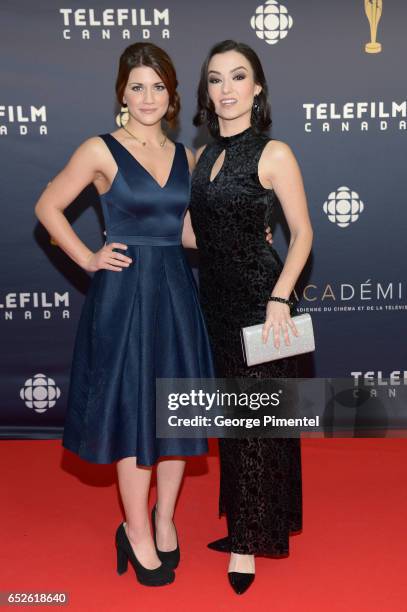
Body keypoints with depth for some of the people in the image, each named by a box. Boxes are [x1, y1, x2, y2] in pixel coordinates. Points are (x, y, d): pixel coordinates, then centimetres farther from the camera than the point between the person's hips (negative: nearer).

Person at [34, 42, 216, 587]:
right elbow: (48, 207, -1)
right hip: (124, 291, -5)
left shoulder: (184, 156, 10)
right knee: (133, 410, 3)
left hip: (176, 290, 5)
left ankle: (164, 520, 30)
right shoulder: (101, 150, -4)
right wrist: (88, 259, -6)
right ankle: (137, 532, 21)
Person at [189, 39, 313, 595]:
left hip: (258, 296, -7)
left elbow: (302, 233, -10)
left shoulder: (273, 154, -8)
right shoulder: (203, 156, 11)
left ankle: (248, 542, 15)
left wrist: (279, 299, -20)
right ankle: (242, 523, 30)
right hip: (216, 297, 7)